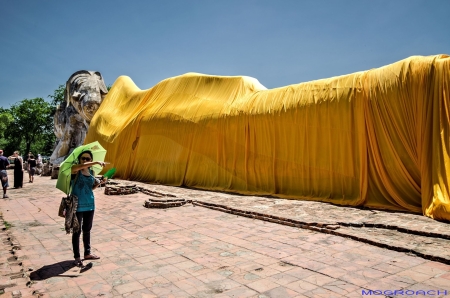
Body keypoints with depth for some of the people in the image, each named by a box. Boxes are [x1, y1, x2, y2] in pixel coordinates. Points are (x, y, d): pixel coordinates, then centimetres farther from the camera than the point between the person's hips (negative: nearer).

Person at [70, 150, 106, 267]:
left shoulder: (91, 172, 7)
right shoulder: (75, 170, -10)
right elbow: (81, 166, -34)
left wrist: (99, 183, 0)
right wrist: (97, 162, -36)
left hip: (90, 205, 6)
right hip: (77, 205, -6)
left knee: (87, 230, 18)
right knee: (77, 231, 6)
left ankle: (87, 253, 32)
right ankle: (77, 257, 18)